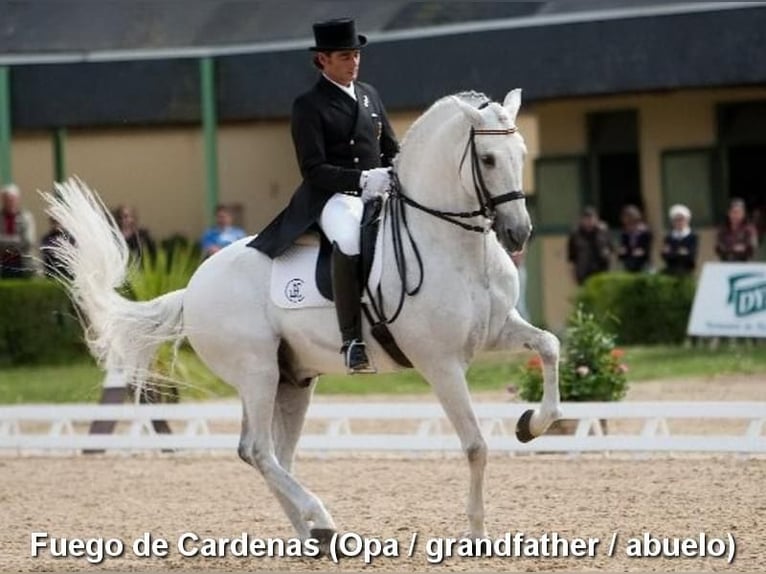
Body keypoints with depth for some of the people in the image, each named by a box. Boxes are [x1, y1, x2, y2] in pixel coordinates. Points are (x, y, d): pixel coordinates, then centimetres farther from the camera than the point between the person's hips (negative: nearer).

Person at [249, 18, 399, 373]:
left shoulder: (369, 95, 18)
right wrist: (361, 180, -21)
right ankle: (352, 341, -39)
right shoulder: (309, 106, -2)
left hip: (378, 194, 7)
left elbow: (392, 149, 23)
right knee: (350, 240, -39)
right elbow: (313, 170, -9)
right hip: (332, 197, -7)